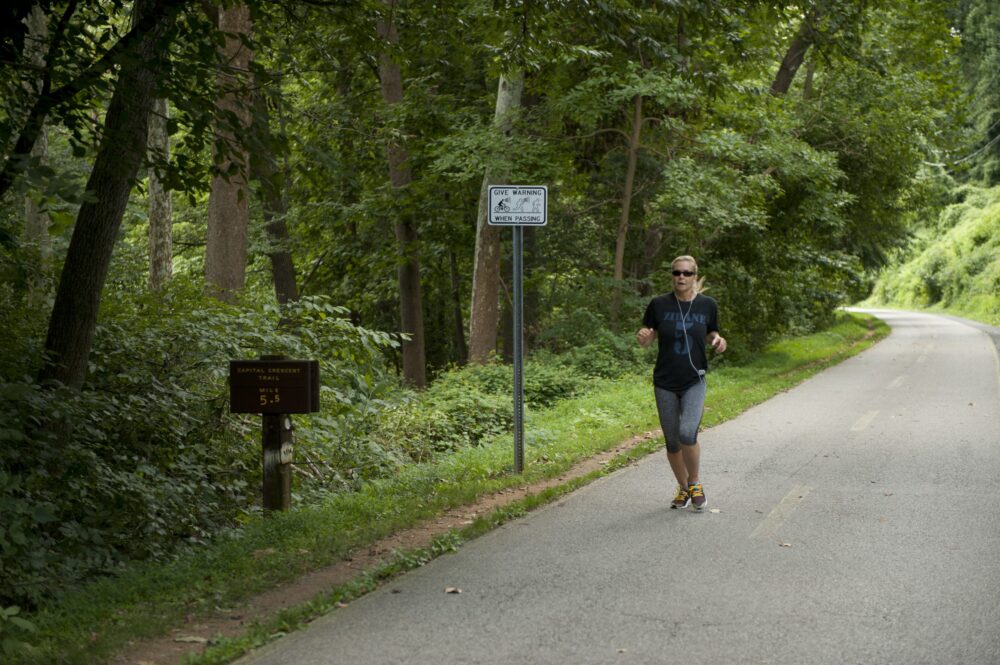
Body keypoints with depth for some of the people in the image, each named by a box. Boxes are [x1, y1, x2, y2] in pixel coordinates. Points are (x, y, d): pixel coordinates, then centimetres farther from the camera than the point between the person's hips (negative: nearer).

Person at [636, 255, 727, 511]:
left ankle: (695, 483, 5)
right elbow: (647, 340, 4)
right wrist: (642, 337, -19)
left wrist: (718, 340, -11)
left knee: (687, 433, -20)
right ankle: (683, 489, 30)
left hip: (694, 382, -1)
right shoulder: (659, 305, -5)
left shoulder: (707, 305, -3)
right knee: (672, 441, 8)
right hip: (665, 384, 1)